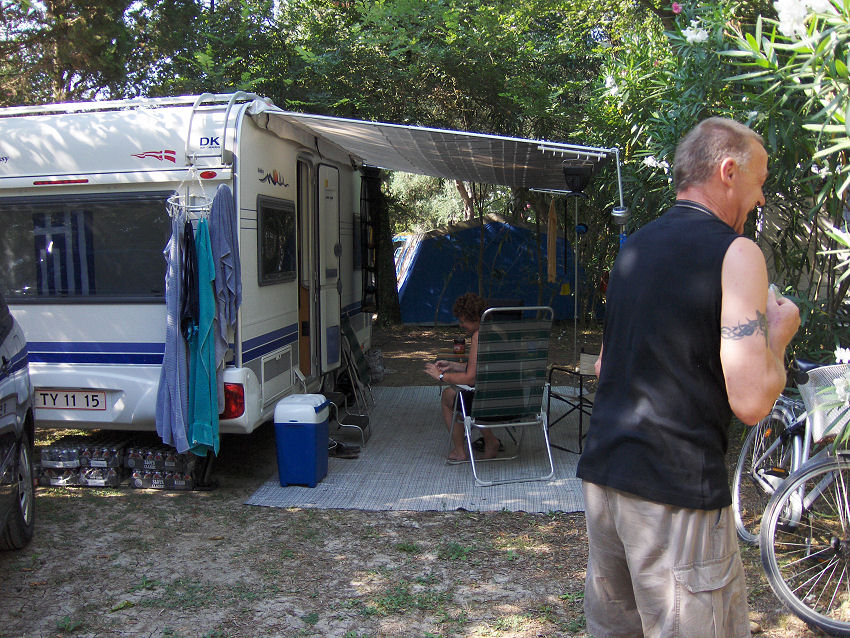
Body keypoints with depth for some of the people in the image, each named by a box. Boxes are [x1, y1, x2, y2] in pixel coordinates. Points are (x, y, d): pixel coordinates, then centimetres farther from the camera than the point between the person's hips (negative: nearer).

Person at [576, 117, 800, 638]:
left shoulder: (634, 248, 13)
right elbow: (751, 401, -17)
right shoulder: (735, 252, -10)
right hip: (677, 489, -8)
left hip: (602, 474, 8)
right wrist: (778, 332, 2)